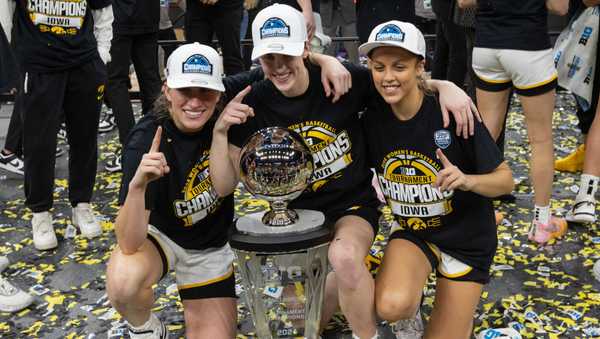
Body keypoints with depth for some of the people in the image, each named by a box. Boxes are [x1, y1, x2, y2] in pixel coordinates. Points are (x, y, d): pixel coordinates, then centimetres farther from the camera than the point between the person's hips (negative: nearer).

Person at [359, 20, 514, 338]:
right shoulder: (372, 118, -13)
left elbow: (506, 180, -17)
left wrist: (467, 181, -36)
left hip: (466, 239, -1)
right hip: (412, 233, 2)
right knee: (392, 307, -29)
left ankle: (462, 299, 36)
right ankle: (411, 303, 7)